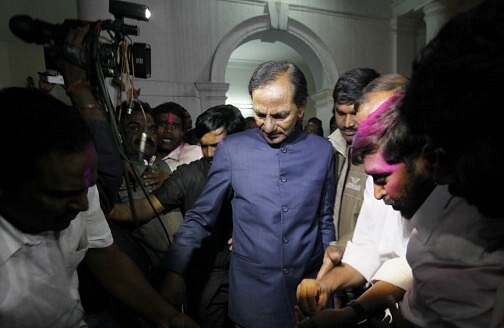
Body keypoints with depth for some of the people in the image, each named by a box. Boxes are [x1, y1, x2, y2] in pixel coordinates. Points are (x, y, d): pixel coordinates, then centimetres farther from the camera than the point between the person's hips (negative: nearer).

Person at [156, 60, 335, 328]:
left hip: (310, 288, 2)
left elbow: (324, 221, 6)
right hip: (252, 292, -1)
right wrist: (174, 273, -12)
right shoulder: (231, 149, -10)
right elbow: (200, 217, -4)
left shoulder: (322, 151, -3)